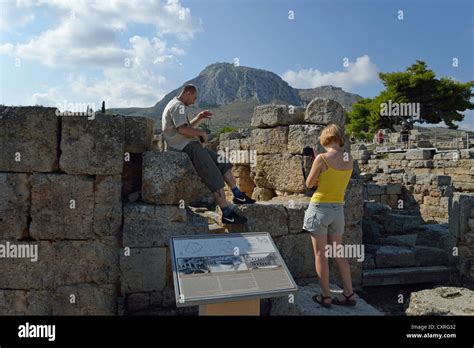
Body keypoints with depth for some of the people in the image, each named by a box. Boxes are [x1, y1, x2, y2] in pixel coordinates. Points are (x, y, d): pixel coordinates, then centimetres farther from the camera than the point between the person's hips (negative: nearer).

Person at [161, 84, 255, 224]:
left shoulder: (177, 106, 23)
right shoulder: (178, 106, -11)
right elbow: (182, 129, -25)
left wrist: (199, 118, 14)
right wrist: (201, 133, -11)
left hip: (189, 146, 11)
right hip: (186, 147, -11)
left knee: (222, 162, 12)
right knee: (214, 176, -17)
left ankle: (237, 195, 15)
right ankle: (227, 214, -20)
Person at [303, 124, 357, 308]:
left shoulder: (322, 158, -16)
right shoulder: (350, 159, 2)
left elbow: (309, 184, -5)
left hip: (320, 208, -6)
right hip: (338, 209, 6)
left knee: (320, 254, 5)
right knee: (337, 253, 17)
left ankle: (325, 297, 13)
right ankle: (349, 294, 20)